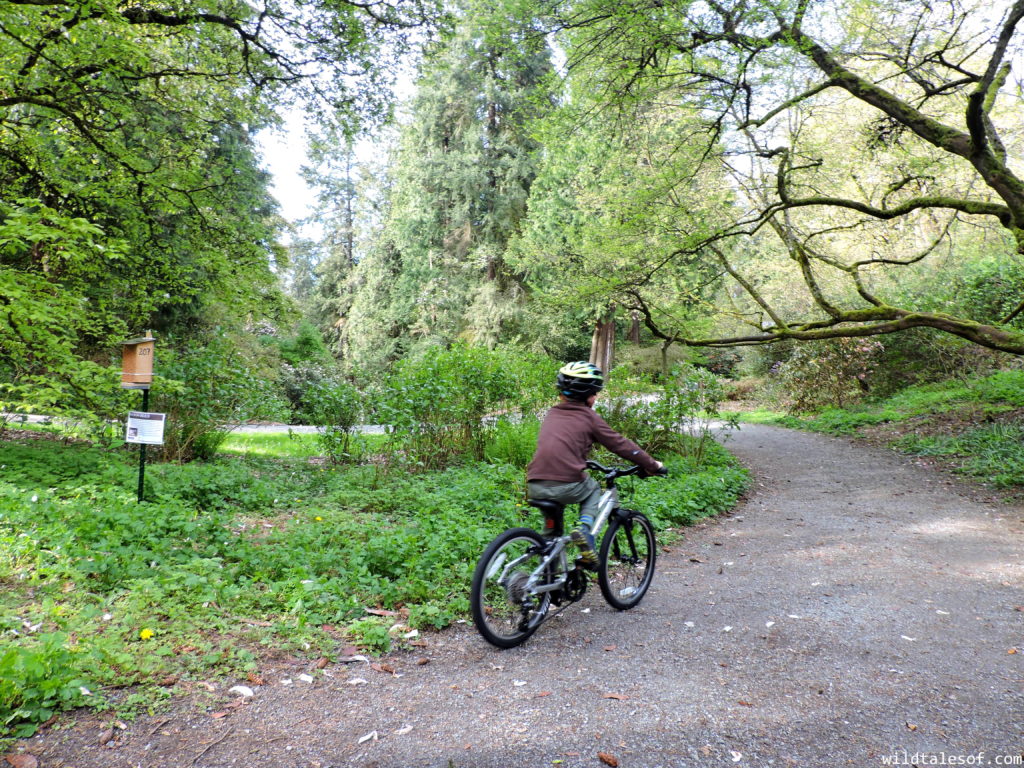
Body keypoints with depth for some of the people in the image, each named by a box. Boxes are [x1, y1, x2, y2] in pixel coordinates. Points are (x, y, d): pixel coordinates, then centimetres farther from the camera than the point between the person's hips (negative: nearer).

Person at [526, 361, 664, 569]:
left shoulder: (552, 414, 18)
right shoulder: (589, 417, 3)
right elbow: (620, 444, 8)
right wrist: (652, 465, 19)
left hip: (535, 488, 5)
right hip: (567, 486, -5)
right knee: (593, 489, 27)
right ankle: (585, 528, 4)